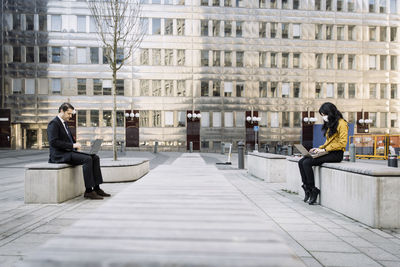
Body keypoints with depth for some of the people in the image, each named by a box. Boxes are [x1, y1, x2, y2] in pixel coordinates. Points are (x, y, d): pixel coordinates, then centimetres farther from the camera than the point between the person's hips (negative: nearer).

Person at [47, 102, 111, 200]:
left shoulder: (64, 123, 21)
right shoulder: (53, 123, -9)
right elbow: (53, 142, -21)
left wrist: (76, 144, 5)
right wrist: (72, 145, -22)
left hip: (69, 152, 9)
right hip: (59, 155, -9)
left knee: (95, 158, -6)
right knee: (87, 159, -28)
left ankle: (96, 188, -8)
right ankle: (88, 191, -22)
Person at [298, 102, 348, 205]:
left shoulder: (341, 123, -7)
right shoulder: (329, 124, 21)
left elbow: (342, 143, -15)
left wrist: (325, 149, -17)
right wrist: (319, 148, 7)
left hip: (336, 153, -9)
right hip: (328, 152, 9)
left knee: (307, 163, -25)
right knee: (301, 162, -11)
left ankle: (313, 190, -14)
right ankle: (307, 188, -11)